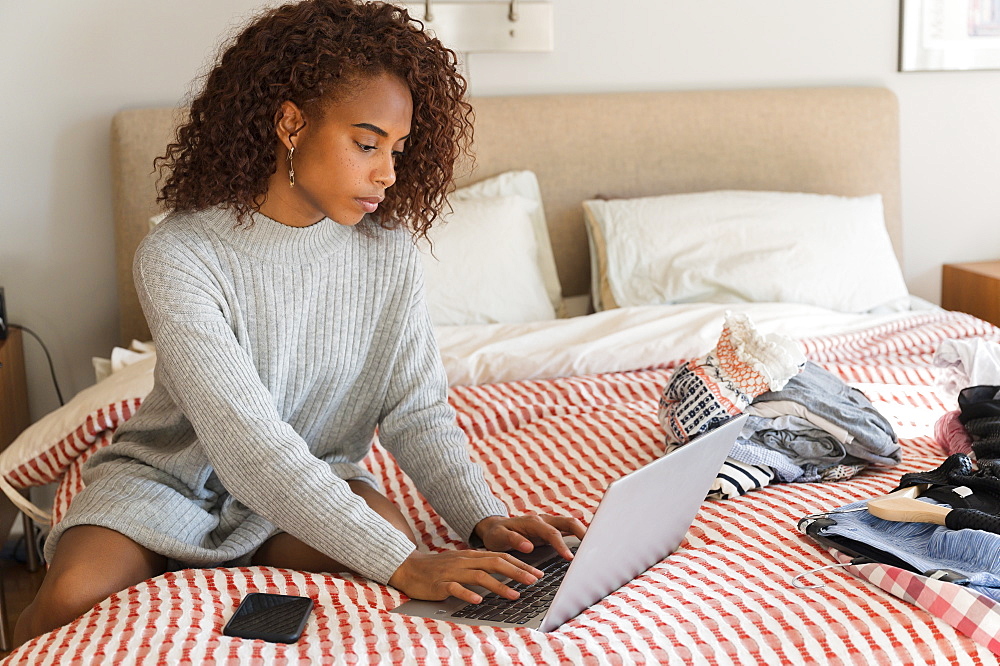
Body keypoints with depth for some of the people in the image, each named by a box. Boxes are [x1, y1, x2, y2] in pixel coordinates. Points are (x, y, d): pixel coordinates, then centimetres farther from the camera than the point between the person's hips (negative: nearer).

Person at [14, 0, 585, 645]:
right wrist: (401, 564, -41)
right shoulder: (179, 256, -24)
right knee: (71, 602, -29)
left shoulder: (389, 250, -10)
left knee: (392, 540, -28)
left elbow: (417, 411, -8)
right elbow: (246, 442, -33)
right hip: (171, 474, -3)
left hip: (315, 477, 4)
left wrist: (486, 519, -28)